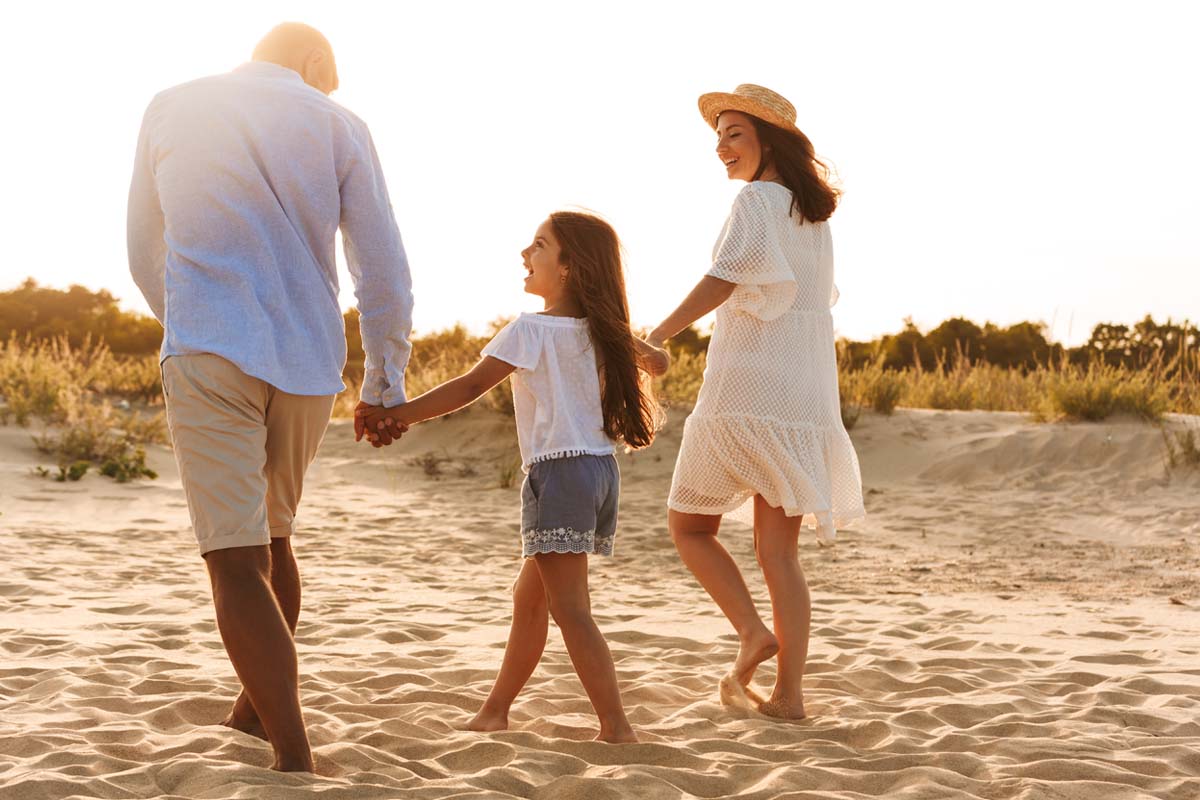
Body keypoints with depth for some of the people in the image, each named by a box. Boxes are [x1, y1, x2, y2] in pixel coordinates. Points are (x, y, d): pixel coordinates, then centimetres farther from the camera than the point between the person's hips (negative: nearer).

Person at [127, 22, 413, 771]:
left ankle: (296, 760, -16)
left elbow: (146, 257, 18)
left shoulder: (170, 109, 10)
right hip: (308, 365, 2)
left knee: (237, 562, -5)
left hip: (208, 355, -2)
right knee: (271, 534, 23)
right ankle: (255, 709, 38)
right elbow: (386, 274, 4)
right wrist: (386, 387, 16)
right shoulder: (340, 127, 6)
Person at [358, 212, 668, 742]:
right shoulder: (601, 330, 10)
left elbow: (470, 386, -15)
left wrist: (397, 414, -13)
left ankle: (617, 728, -12)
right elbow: (657, 362, 26)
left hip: (559, 473, -8)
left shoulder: (531, 330, -10)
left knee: (570, 608, -8)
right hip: (601, 468, 8)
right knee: (529, 596, 18)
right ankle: (495, 711, 29)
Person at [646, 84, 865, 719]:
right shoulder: (814, 212, 17)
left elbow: (723, 278, -23)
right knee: (779, 552, 7)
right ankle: (788, 692, 2)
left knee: (688, 525, 9)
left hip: (746, 389, -7)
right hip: (806, 394, 7)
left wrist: (657, 335, -29)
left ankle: (752, 631, -8)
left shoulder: (755, 201, -7)